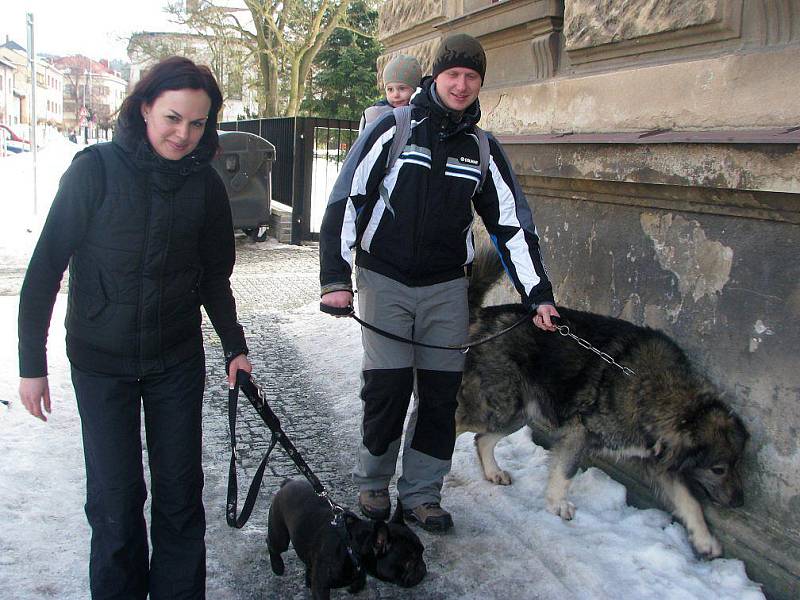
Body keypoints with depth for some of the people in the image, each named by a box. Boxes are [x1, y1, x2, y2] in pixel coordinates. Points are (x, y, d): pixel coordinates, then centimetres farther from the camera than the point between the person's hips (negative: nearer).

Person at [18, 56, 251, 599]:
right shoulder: (96, 169, -11)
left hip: (178, 360, 3)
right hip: (101, 361, -2)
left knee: (180, 492, 8)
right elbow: (45, 267, -8)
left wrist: (235, 347, 8)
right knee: (116, 497, 3)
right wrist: (32, 363, -8)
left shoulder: (205, 183, -2)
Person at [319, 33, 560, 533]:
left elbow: (514, 225, 9)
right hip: (385, 281, -3)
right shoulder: (394, 130, -3)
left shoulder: (483, 150, 7)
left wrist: (538, 296, 3)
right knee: (386, 389, -3)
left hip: (446, 288, 3)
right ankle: (373, 485, 20)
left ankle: (421, 492, 18)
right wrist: (335, 278, -12)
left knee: (442, 394, 3)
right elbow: (345, 201, -5)